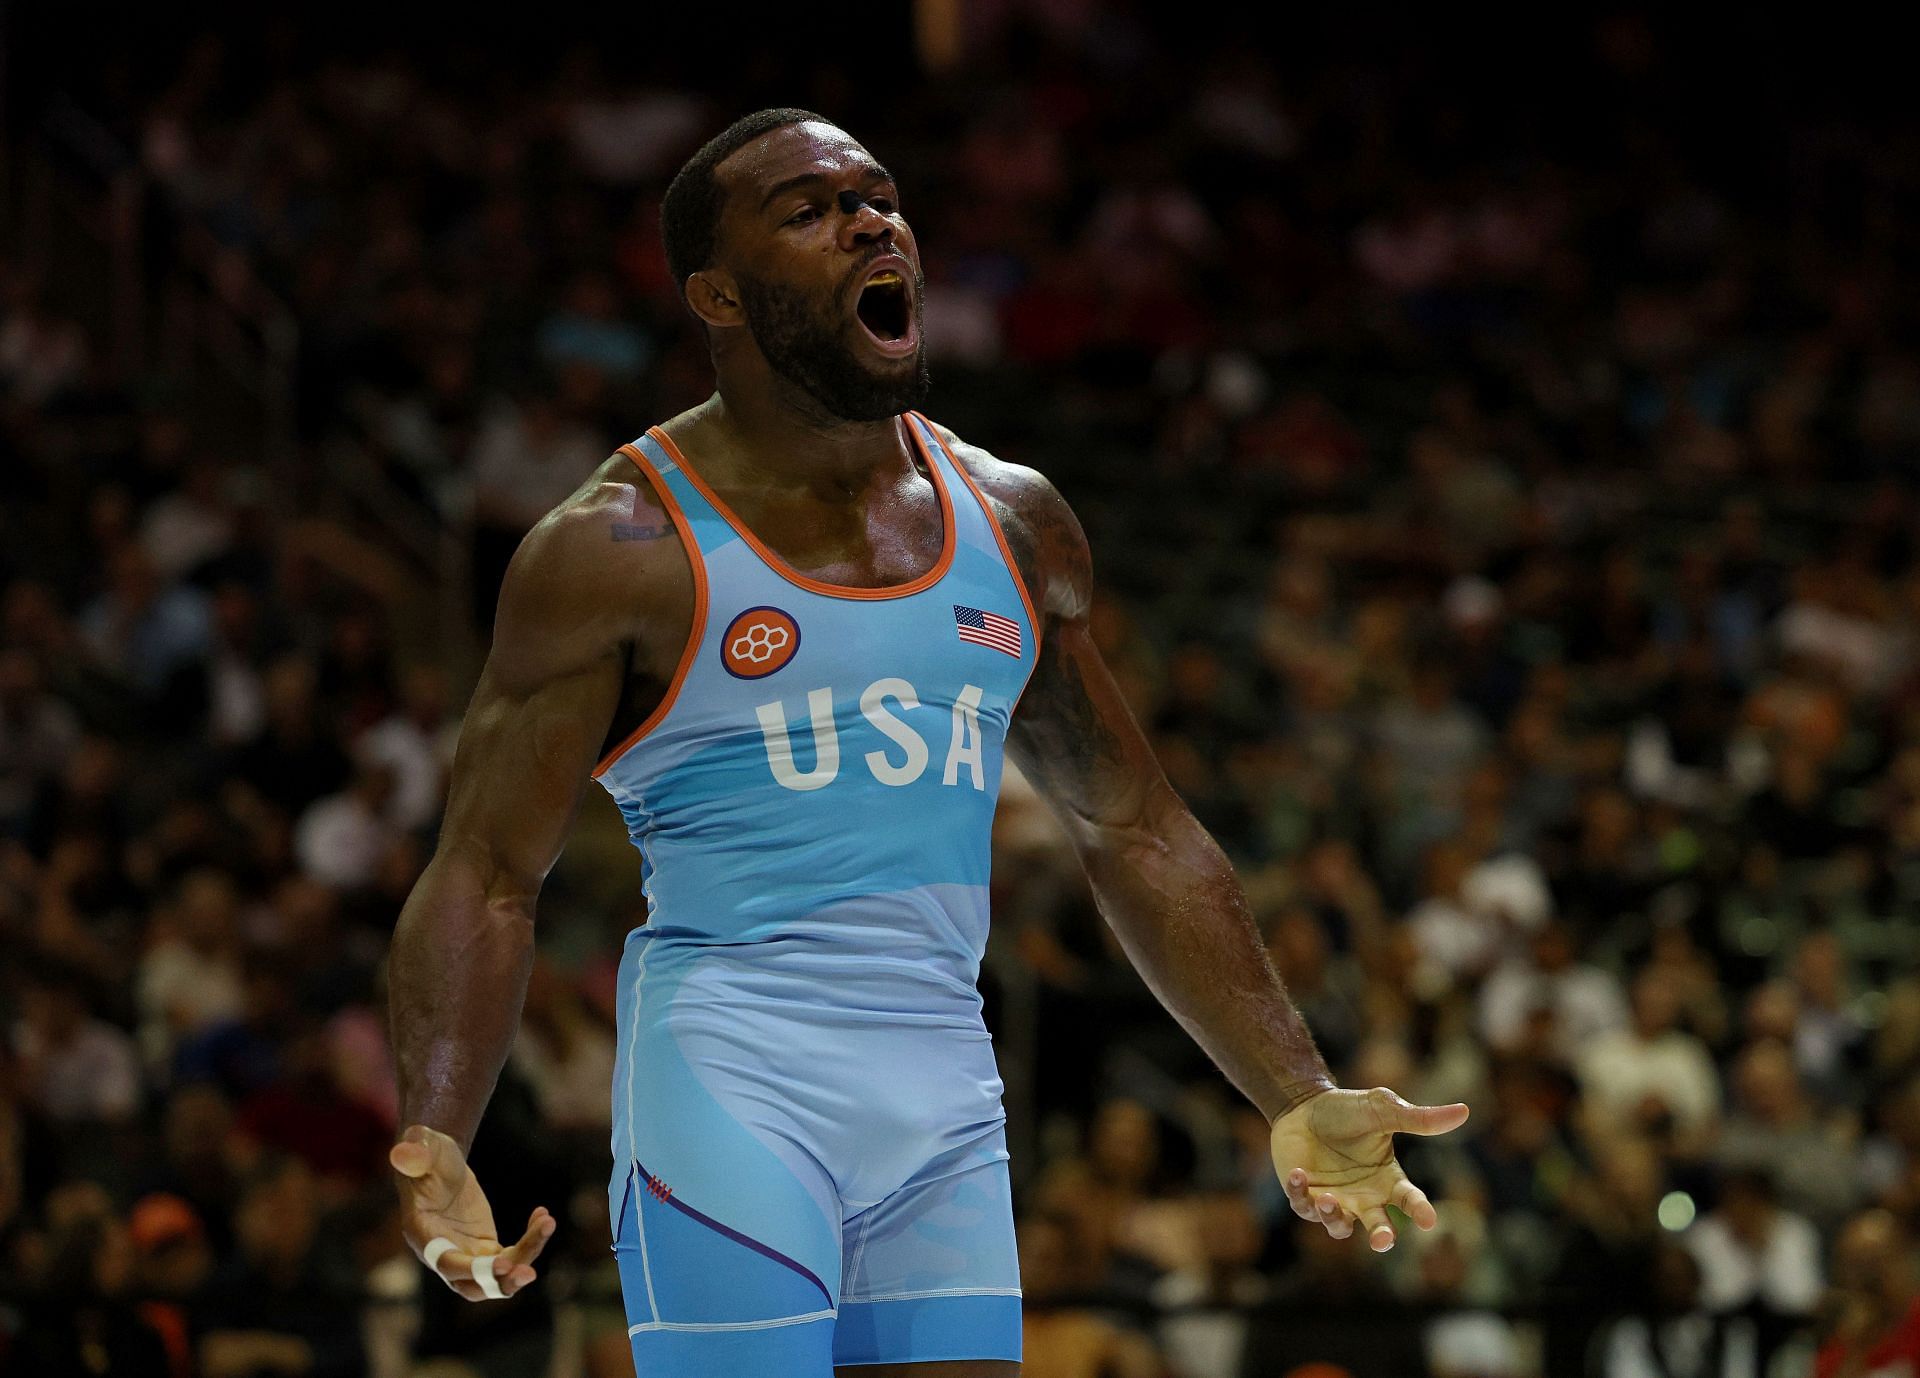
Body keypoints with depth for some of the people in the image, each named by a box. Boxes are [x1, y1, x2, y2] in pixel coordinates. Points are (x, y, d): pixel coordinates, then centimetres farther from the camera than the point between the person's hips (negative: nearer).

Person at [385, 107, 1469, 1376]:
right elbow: (488, 877, -5)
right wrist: (432, 1153, -20)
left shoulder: (1013, 524, 12)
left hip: (949, 1109, 5)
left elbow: (1136, 834, 20)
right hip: (729, 1088, -5)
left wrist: (1300, 1100, 15)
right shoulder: (619, 548, -4)